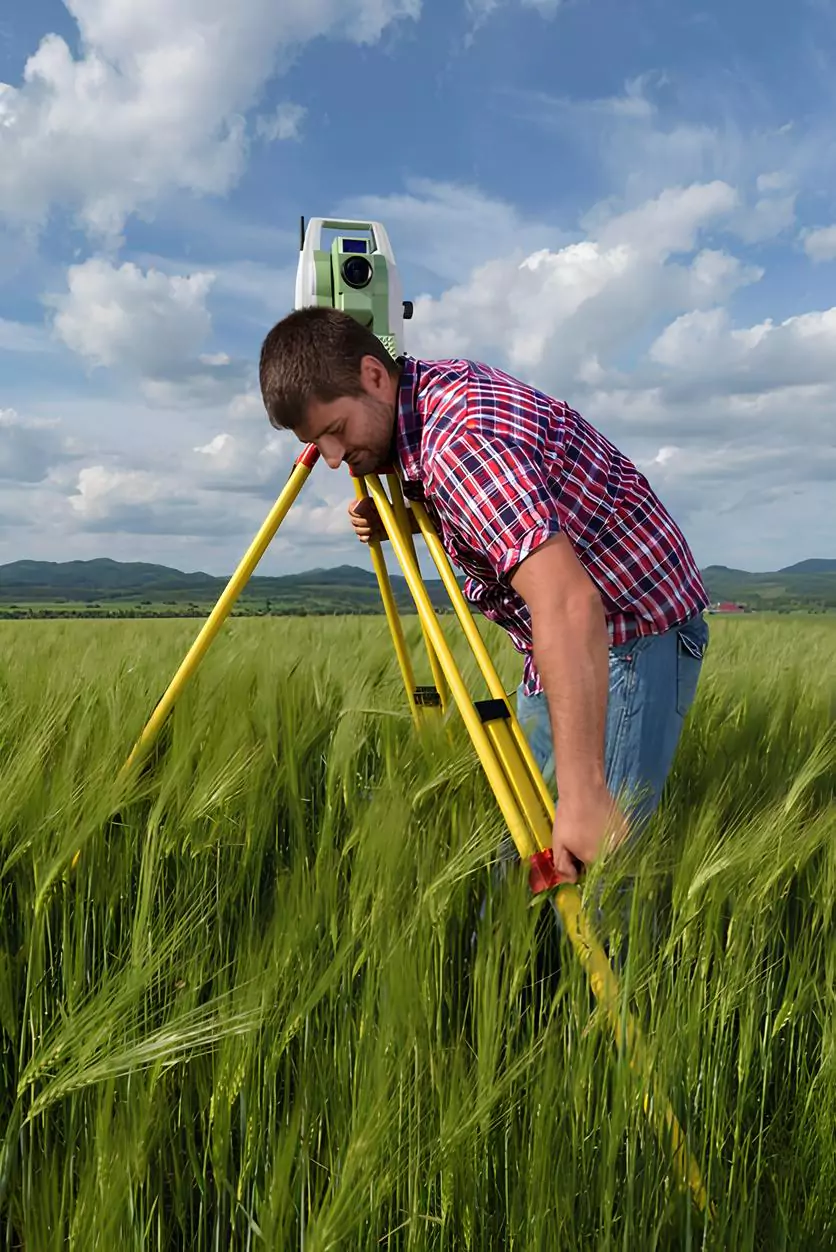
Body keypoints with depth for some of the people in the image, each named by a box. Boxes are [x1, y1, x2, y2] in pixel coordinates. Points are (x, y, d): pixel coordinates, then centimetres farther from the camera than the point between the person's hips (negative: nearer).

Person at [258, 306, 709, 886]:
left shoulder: (462, 437, -29)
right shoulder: (436, 385, 1)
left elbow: (568, 605, -38)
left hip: (634, 632, -9)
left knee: (583, 868, -10)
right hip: (563, 643, 10)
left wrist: (583, 795, -42)